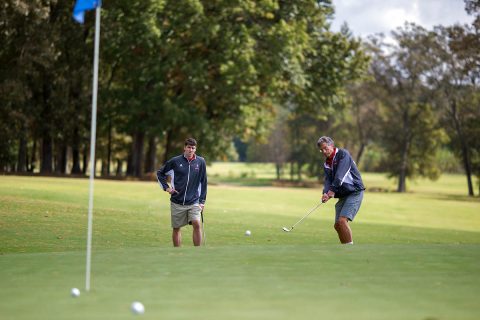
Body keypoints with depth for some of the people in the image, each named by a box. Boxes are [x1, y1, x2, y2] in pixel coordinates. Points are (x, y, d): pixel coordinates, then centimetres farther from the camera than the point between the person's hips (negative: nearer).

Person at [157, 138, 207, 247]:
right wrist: (166, 187, 1)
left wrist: (202, 201, 4)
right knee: (176, 228, 6)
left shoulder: (200, 162, 2)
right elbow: (160, 173, 12)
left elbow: (203, 182, 8)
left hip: (194, 202, 0)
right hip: (177, 202, 0)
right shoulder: (175, 161, -1)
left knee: (197, 224, -17)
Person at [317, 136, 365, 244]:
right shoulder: (326, 164, 12)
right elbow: (328, 180, -1)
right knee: (337, 225, 6)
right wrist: (326, 193, -22)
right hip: (343, 195, 8)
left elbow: (340, 175, -22)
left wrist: (332, 190, -30)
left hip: (354, 192, -8)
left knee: (342, 220, -22)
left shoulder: (343, 154, -10)